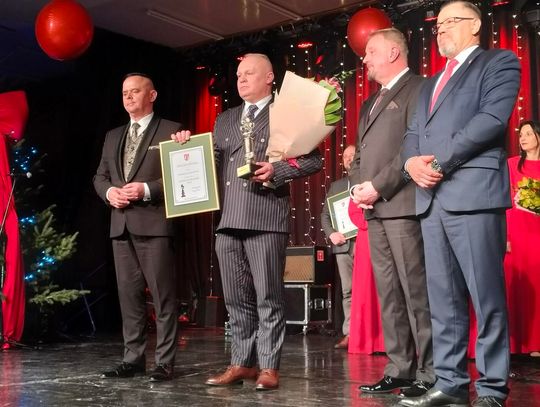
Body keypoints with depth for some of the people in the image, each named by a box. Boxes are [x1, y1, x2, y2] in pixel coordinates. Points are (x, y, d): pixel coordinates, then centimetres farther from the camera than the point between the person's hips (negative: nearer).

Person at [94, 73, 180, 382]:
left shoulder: (171, 130, 2)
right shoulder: (113, 136, 21)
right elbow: (100, 176, 19)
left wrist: (146, 190, -16)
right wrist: (109, 191, -2)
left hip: (155, 223, -6)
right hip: (121, 225, 6)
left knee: (163, 296, -4)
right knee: (129, 295, 8)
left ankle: (165, 362, 1)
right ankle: (134, 359, 15)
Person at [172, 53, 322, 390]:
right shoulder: (225, 120, 22)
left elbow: (313, 158, -1)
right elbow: (214, 162, 20)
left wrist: (277, 171, -13)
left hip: (266, 217, -5)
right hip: (229, 220, 6)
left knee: (268, 298, -1)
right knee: (237, 299, 10)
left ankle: (269, 367, 7)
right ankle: (242, 363, 19)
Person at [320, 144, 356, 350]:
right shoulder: (336, 185, 20)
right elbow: (325, 215, 16)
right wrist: (331, 233, -1)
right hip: (343, 244, 3)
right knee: (348, 291, 2)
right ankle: (349, 333, 3)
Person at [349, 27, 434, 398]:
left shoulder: (418, 89, -2)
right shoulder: (370, 103, 25)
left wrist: (379, 186, -16)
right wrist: (357, 186, 5)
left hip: (403, 205, -8)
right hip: (375, 210, 9)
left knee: (416, 292, -7)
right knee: (388, 294, 8)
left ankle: (430, 374, -1)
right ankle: (399, 369, 14)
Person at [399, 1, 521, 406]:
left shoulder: (499, 62, 6)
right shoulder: (430, 84, 28)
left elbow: (492, 118, -10)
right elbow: (412, 134, 20)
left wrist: (440, 162, -12)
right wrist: (412, 161, -4)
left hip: (474, 193, -7)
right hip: (432, 199, 7)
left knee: (486, 297, -5)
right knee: (443, 299, 7)